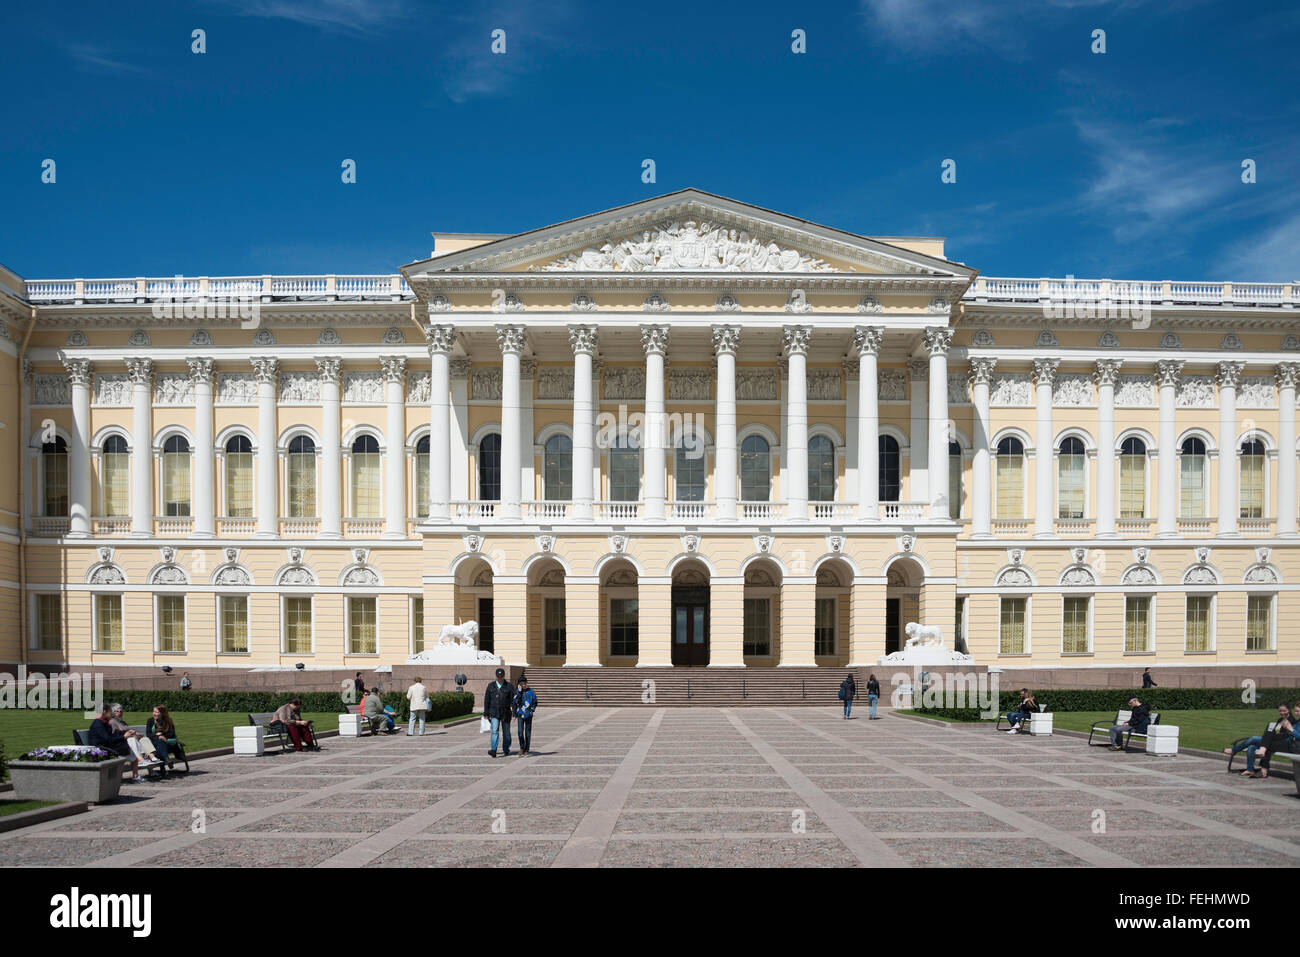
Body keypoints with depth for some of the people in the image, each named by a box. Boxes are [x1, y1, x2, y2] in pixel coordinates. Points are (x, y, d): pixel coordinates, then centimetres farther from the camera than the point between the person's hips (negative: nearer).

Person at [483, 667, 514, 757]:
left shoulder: (509, 687, 1)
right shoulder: (491, 686, 6)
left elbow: (513, 700, -2)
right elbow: (486, 700, 8)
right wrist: (486, 713, 5)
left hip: (505, 713, 0)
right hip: (494, 713, 0)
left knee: (506, 732, 8)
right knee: (495, 731, -15)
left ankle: (506, 751, 21)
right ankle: (493, 750, -23)